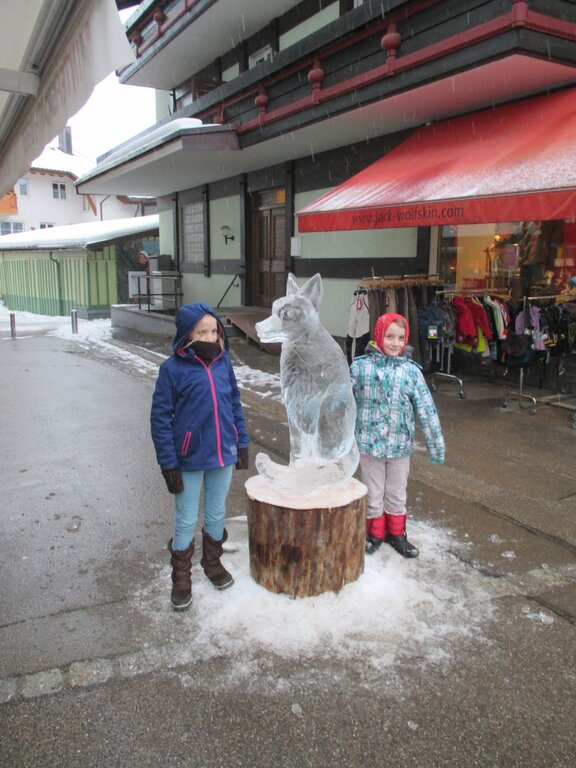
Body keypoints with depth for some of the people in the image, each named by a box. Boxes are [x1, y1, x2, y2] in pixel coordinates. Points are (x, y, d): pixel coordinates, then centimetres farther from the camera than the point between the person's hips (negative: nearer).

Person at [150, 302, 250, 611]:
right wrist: (168, 464, -13)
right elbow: (160, 417, -11)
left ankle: (213, 562, 43)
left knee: (216, 515, 20)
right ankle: (181, 579, 30)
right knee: (186, 522, 11)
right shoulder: (173, 368, -13)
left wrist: (242, 443, 8)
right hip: (189, 460, -3)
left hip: (223, 456, 4)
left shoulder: (223, 361, -2)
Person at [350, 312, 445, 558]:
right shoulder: (361, 366, -8)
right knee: (373, 494, 14)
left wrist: (436, 446, -1)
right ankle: (374, 533, 34)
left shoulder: (411, 370, -5)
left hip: (400, 446, 1)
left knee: (397, 494, 17)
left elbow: (426, 410, -3)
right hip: (369, 444, -1)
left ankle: (396, 533, 37)